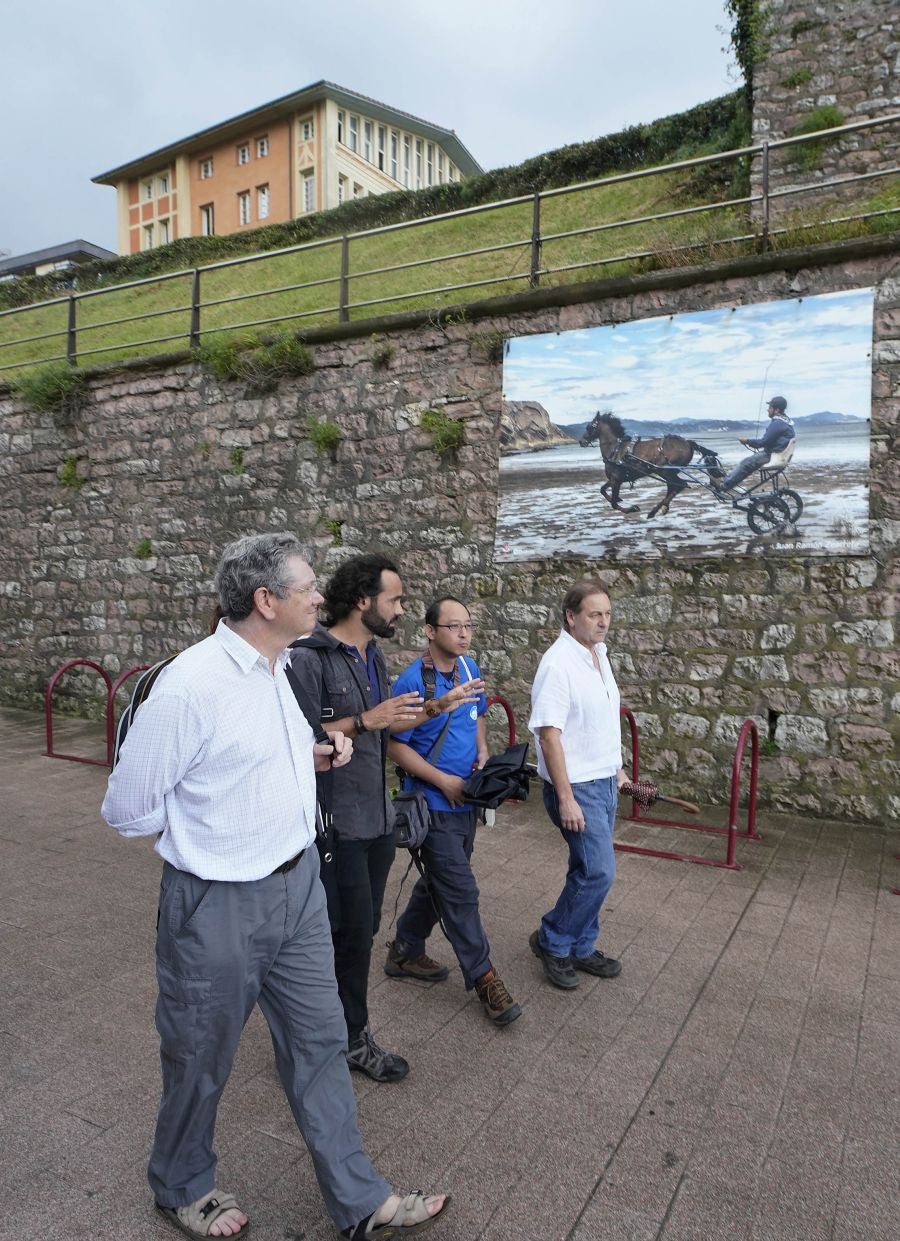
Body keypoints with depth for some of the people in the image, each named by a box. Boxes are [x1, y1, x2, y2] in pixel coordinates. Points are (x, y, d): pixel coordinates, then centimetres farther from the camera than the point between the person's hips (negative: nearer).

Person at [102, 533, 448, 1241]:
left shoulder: (275, 669, 3)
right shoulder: (190, 685, -25)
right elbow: (127, 810, -15)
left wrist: (310, 756, 3)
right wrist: (204, 836, -4)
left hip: (298, 885, 7)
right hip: (219, 907, -7)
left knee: (320, 1042, 17)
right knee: (201, 1060, 18)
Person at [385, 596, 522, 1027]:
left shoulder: (470, 670, 3)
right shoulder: (412, 681, -20)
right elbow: (395, 745, -16)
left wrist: (482, 754, 0)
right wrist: (444, 781, -18)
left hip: (465, 800, 8)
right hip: (434, 804, -8)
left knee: (439, 882, 19)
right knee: (461, 893, -3)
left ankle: (405, 952, 37)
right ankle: (483, 977, 12)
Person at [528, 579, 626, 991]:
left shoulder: (598, 654, 7)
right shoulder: (558, 663, -20)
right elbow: (549, 734, -23)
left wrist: (616, 767, 20)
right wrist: (566, 799, -23)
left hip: (604, 781, 8)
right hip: (577, 786, -8)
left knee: (590, 870, 15)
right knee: (599, 871, -6)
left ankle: (580, 948, 29)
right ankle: (552, 940, 14)